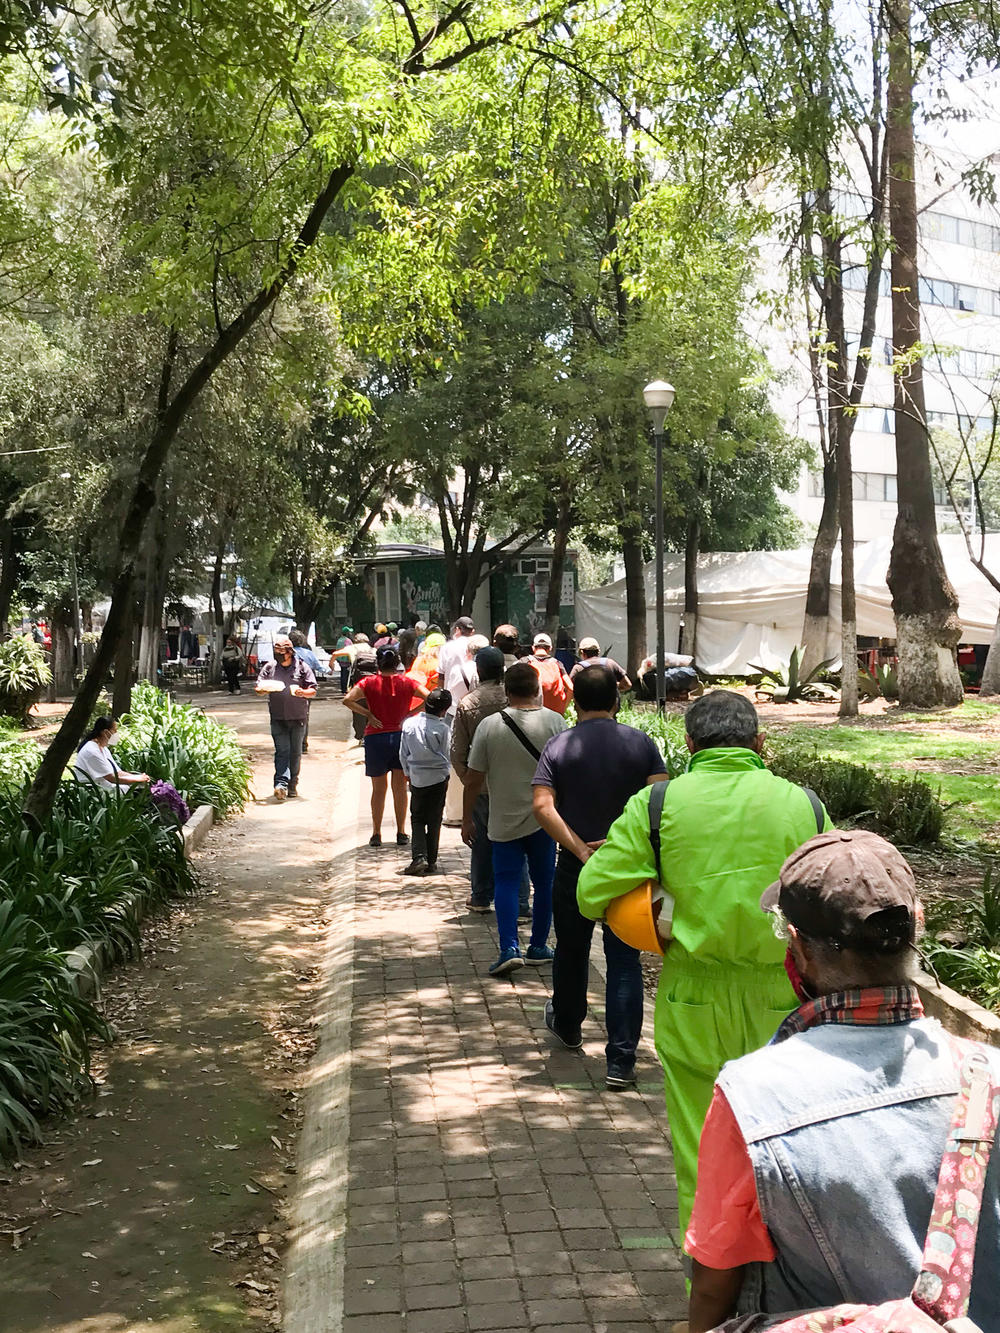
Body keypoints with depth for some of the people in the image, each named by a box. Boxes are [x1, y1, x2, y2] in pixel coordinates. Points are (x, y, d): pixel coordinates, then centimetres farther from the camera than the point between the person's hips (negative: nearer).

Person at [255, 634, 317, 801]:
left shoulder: (302, 667, 2)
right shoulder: (269, 667, 6)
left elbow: (313, 691, 2)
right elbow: (258, 687, 7)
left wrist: (303, 692, -20)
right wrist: (263, 690, -17)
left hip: (298, 718, 0)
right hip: (278, 718, 0)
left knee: (295, 752, 7)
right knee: (282, 751, -11)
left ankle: (292, 785, 20)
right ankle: (281, 784, -19)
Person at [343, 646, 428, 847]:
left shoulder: (370, 683, -3)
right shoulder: (407, 683, 0)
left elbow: (347, 700, -15)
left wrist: (368, 714, -8)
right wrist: (410, 714, -4)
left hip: (376, 738, -1)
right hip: (401, 736, 1)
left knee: (378, 789, 9)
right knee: (400, 788, 10)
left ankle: (376, 834, 11)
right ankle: (401, 832, 14)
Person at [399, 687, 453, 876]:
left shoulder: (409, 724, -5)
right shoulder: (443, 728, -16)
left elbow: (403, 753, 3)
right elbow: (446, 753, -5)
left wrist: (407, 772, 17)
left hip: (416, 777, 2)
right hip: (438, 777, -2)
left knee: (417, 818, 11)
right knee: (434, 821, 8)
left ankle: (419, 857, -4)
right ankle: (431, 861, 12)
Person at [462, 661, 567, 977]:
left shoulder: (489, 725, -8)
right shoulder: (554, 722, -8)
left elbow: (474, 778, -5)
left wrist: (467, 819, 5)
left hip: (504, 820, 0)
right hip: (544, 819, 1)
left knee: (506, 882, 6)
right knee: (544, 882, 13)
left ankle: (509, 948, -7)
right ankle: (538, 947, 21)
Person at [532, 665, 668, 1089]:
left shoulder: (558, 746, -5)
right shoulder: (641, 743, -4)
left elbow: (543, 806, -17)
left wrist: (580, 849, -18)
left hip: (575, 868, 1)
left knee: (571, 950, 21)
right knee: (625, 961, 4)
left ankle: (567, 1025, 44)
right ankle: (621, 1061, 1)